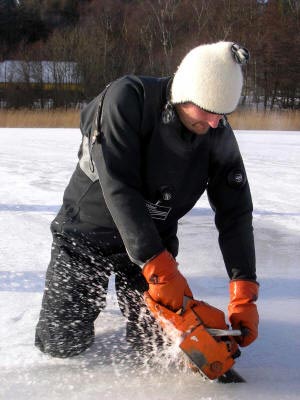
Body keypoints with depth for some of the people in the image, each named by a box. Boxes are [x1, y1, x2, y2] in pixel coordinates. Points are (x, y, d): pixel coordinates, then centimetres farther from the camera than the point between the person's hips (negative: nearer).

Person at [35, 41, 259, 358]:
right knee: (62, 344, -4)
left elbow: (235, 213, -11)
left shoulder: (219, 137, -14)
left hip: (153, 238, 4)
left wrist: (244, 296, -19)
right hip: (87, 232, -3)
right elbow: (118, 187, -33)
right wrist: (159, 268, -36)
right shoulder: (127, 97, -27)